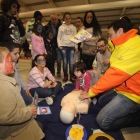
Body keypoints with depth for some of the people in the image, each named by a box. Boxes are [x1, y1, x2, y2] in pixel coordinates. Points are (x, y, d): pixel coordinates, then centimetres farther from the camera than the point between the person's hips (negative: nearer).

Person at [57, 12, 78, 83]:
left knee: (71, 62, -3)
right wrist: (59, 45, -7)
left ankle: (72, 76, 7)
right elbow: (58, 37, 8)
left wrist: (76, 47, 4)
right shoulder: (61, 27, 11)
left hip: (71, 46, 1)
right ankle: (65, 76, 11)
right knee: (65, 62, 0)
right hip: (64, 46, -1)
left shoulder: (73, 27, 15)